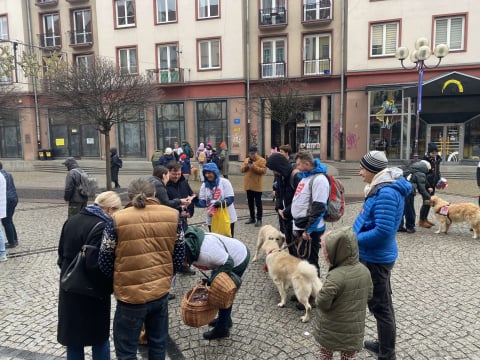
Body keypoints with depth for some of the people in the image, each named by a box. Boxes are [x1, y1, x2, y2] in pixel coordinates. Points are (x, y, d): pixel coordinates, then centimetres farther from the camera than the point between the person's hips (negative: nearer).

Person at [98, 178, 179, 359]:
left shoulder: (118, 219, -12)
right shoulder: (173, 215, -3)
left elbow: (104, 261, -4)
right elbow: (180, 254, 3)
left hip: (131, 295, -3)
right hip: (162, 292, 4)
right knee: (158, 344, 24)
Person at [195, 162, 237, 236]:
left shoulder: (224, 182, -11)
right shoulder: (204, 185, 1)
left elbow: (230, 198, -16)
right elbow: (203, 202, -4)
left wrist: (222, 203, -35)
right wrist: (196, 201, -25)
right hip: (211, 219, 4)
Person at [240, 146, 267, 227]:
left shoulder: (261, 160, -5)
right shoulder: (246, 160, 12)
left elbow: (263, 170, -16)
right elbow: (241, 170, 9)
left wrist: (254, 166, -21)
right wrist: (246, 165, -10)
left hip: (257, 186, -6)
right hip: (248, 185, 6)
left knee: (258, 203, -1)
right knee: (250, 202, 14)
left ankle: (259, 219, 5)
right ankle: (252, 218, 25)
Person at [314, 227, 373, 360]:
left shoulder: (335, 277, -32)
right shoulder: (364, 270, -10)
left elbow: (322, 303, -25)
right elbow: (369, 295, 4)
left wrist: (322, 291, -6)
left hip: (331, 330, -5)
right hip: (354, 329, 5)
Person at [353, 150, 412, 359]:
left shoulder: (386, 193, -25)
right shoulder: (382, 188, 6)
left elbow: (382, 231, -30)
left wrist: (354, 239, -19)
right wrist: (355, 235, 7)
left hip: (376, 258, -10)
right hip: (376, 256, 10)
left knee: (380, 306, 6)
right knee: (382, 304, 23)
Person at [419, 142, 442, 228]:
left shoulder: (437, 159, 7)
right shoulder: (425, 160, -15)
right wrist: (428, 186, -19)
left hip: (433, 184, 7)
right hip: (427, 184, -7)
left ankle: (425, 218, 24)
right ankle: (421, 221, 5)